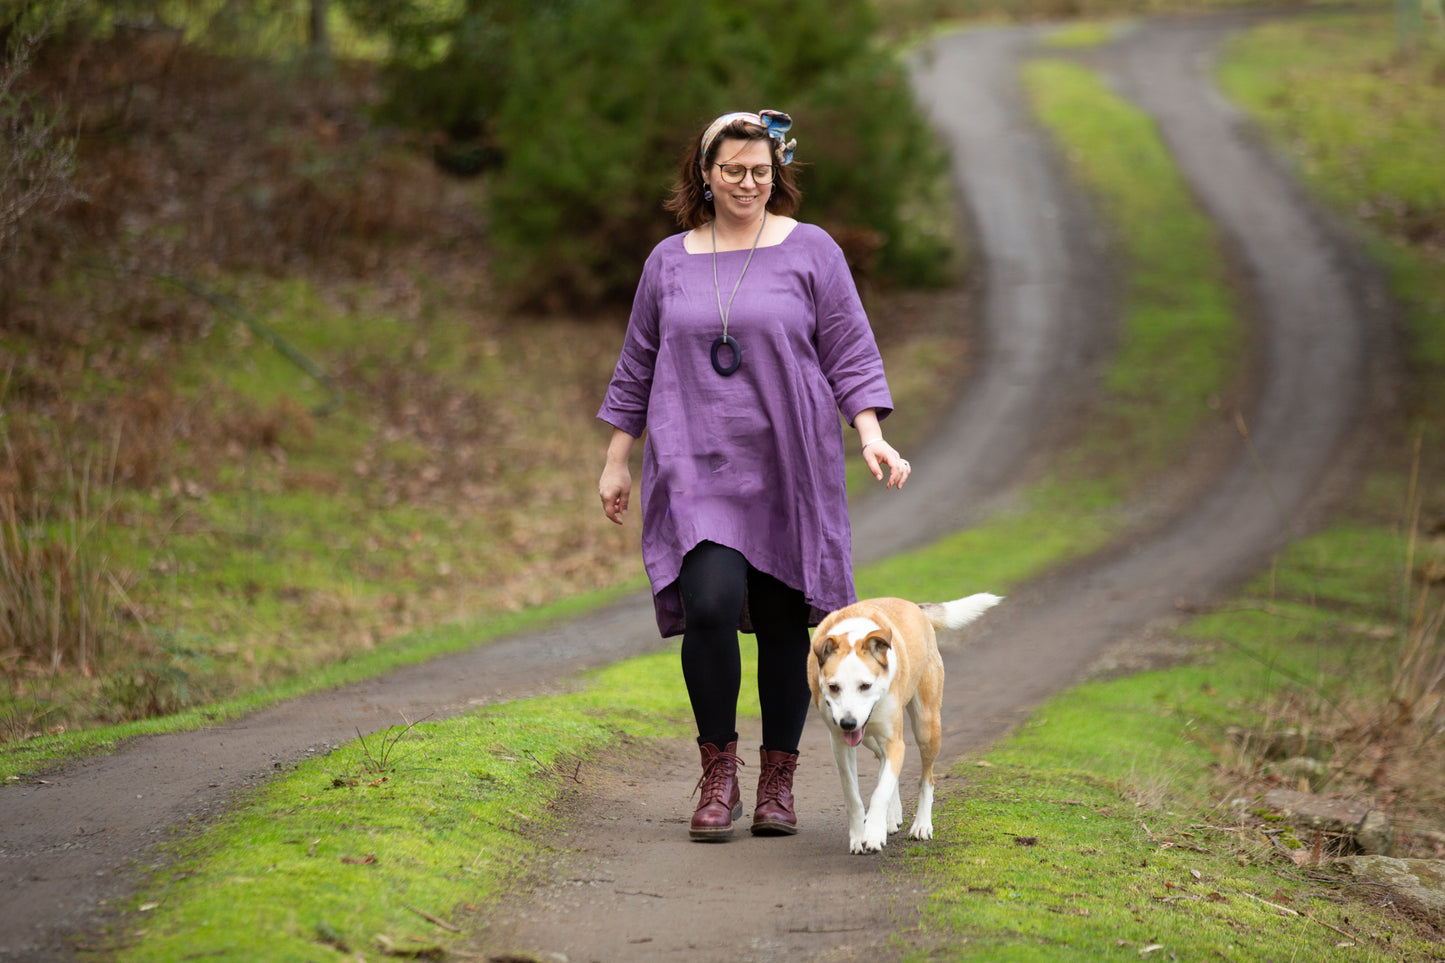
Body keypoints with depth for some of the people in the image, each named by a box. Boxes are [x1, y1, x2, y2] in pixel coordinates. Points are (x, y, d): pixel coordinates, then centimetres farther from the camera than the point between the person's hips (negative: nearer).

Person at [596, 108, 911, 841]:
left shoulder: (810, 252, 3)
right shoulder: (669, 261, 10)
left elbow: (852, 355, 2)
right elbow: (637, 365, 17)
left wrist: (871, 436, -11)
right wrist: (616, 462, 16)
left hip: (789, 471, 0)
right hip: (696, 470, 0)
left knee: (785, 624, 2)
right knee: (709, 606, -18)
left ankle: (778, 780, 16)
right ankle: (718, 773, -4)